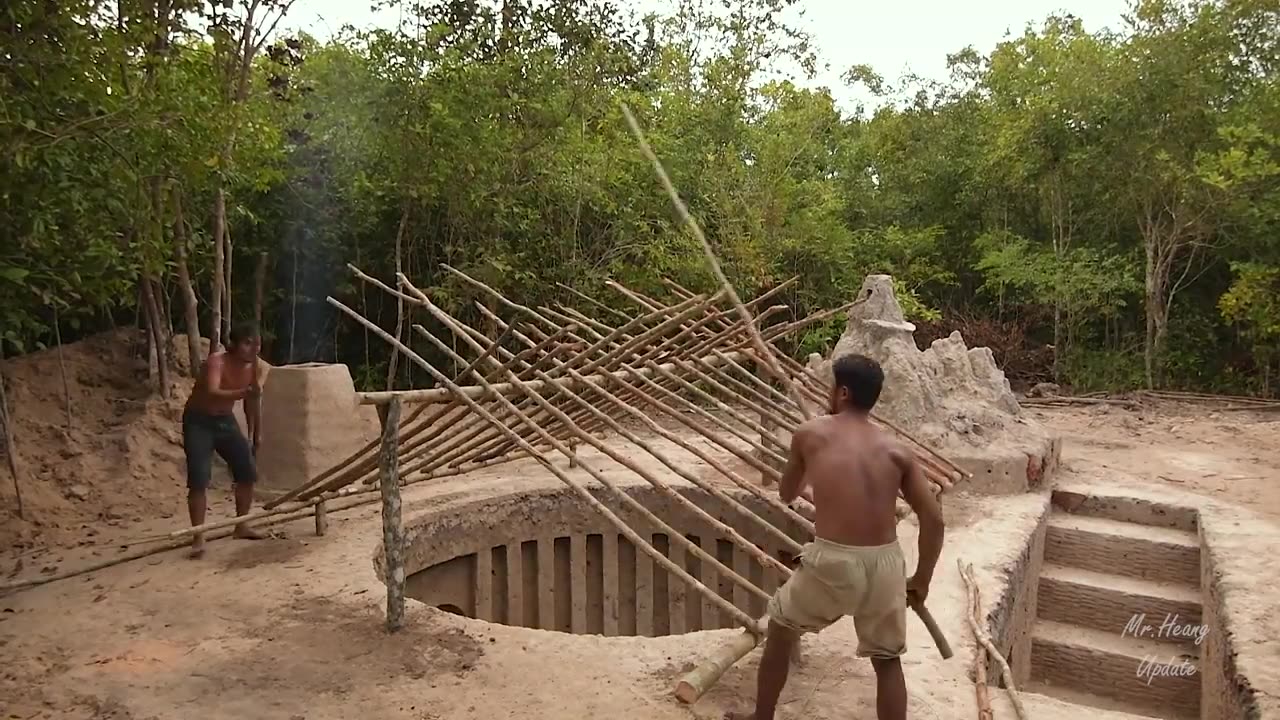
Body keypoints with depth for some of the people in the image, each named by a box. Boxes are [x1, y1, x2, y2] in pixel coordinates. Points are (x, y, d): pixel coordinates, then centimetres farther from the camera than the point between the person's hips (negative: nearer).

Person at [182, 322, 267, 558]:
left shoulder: (253, 367, -6)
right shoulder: (217, 361, -26)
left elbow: (253, 402, 9)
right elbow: (212, 393, -43)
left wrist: (257, 434, 13)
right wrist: (243, 392, -58)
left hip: (225, 420, 6)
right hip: (199, 421, -6)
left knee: (248, 471, 3)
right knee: (198, 479, -15)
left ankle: (241, 526, 18)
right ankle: (198, 537, -8)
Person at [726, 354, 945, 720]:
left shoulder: (809, 434, 4)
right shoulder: (897, 451, 7)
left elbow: (786, 494, 19)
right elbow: (933, 518, 2)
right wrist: (921, 579, 14)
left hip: (834, 561, -2)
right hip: (885, 563, 2)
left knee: (781, 628, 25)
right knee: (887, 659, 23)